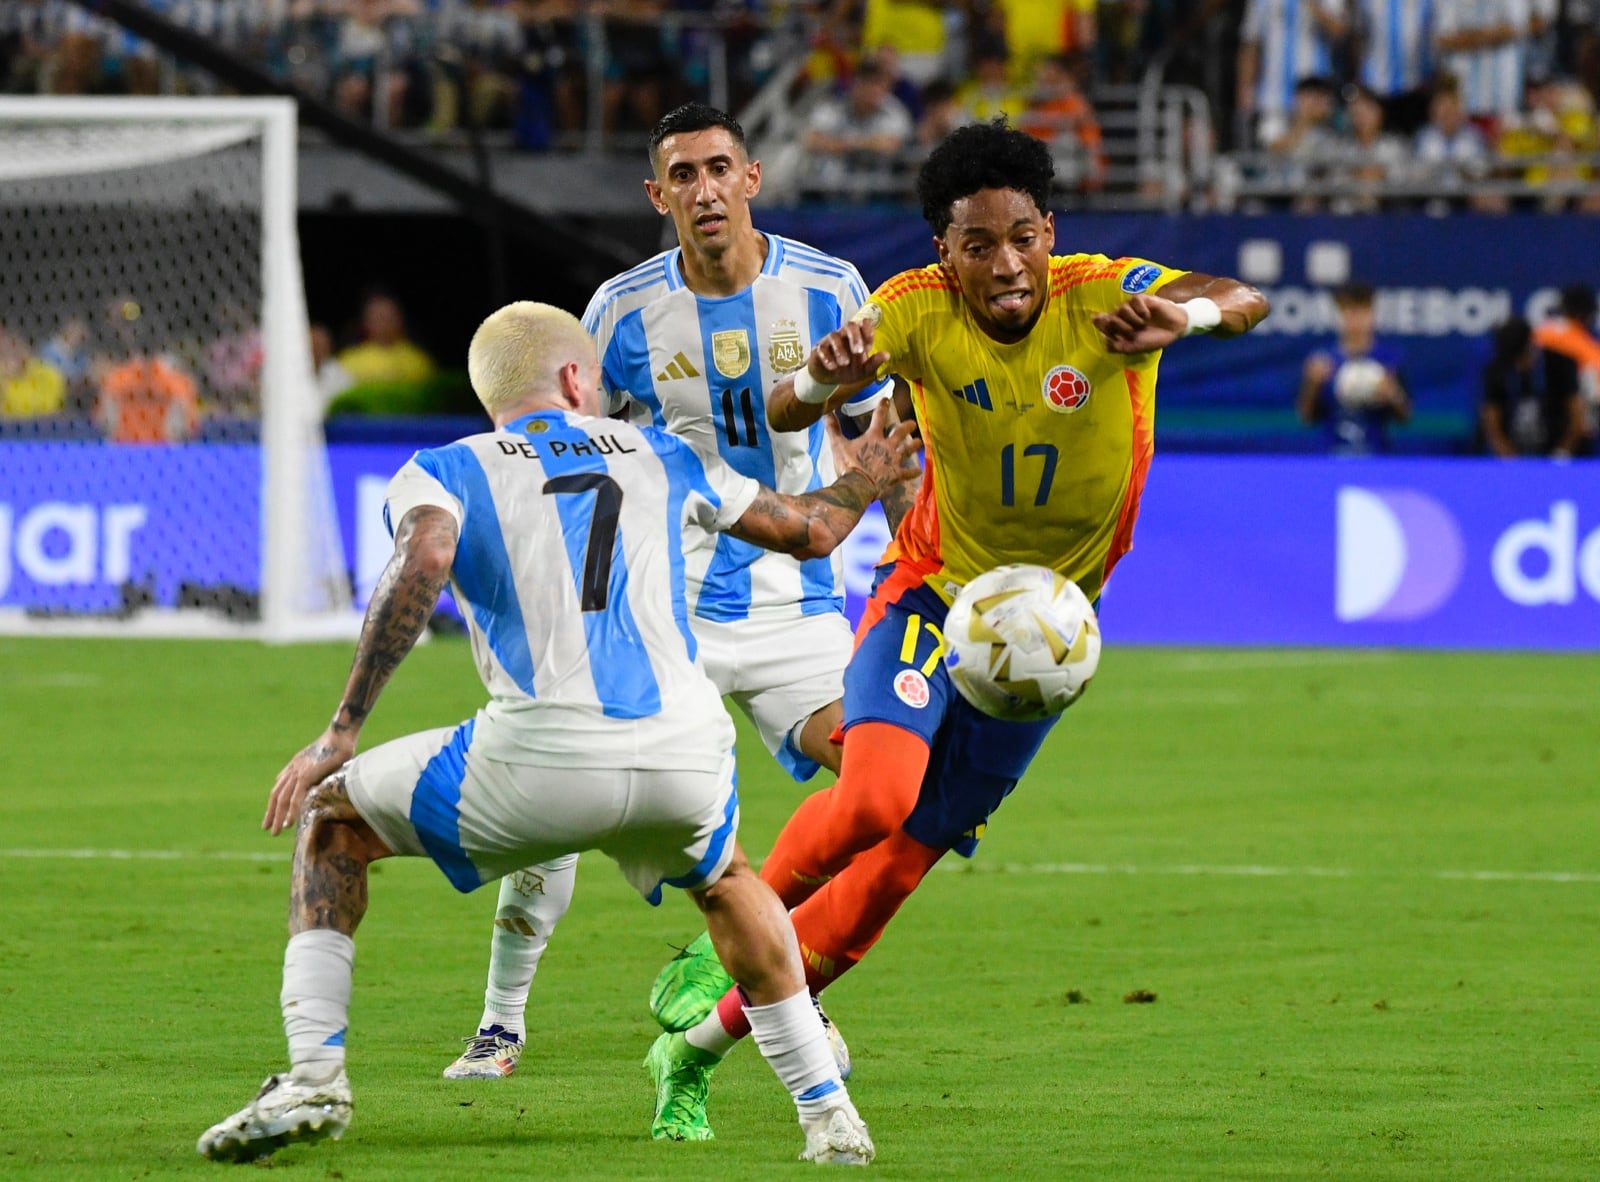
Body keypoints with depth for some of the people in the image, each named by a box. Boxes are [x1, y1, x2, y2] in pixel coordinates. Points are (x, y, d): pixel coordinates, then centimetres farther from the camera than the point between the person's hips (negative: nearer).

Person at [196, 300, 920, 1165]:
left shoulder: (446, 471, 15)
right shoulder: (660, 458, 25)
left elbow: (425, 559, -8)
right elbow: (806, 532, 36)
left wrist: (341, 732, -9)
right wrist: (858, 486, 60)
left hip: (542, 764, -3)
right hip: (685, 756, 3)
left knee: (330, 822, 21)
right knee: (725, 883, 38)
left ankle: (314, 1075, 5)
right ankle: (828, 1113, 30)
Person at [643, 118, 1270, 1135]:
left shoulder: (1103, 297, -20)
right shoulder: (920, 310, -18)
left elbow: (1245, 303, -37)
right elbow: (785, 414, -28)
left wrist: (1188, 314, -60)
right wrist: (821, 378, -52)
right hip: (930, 591, -1)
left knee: (901, 866, 4)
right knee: (874, 797, -28)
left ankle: (707, 1036, 21)